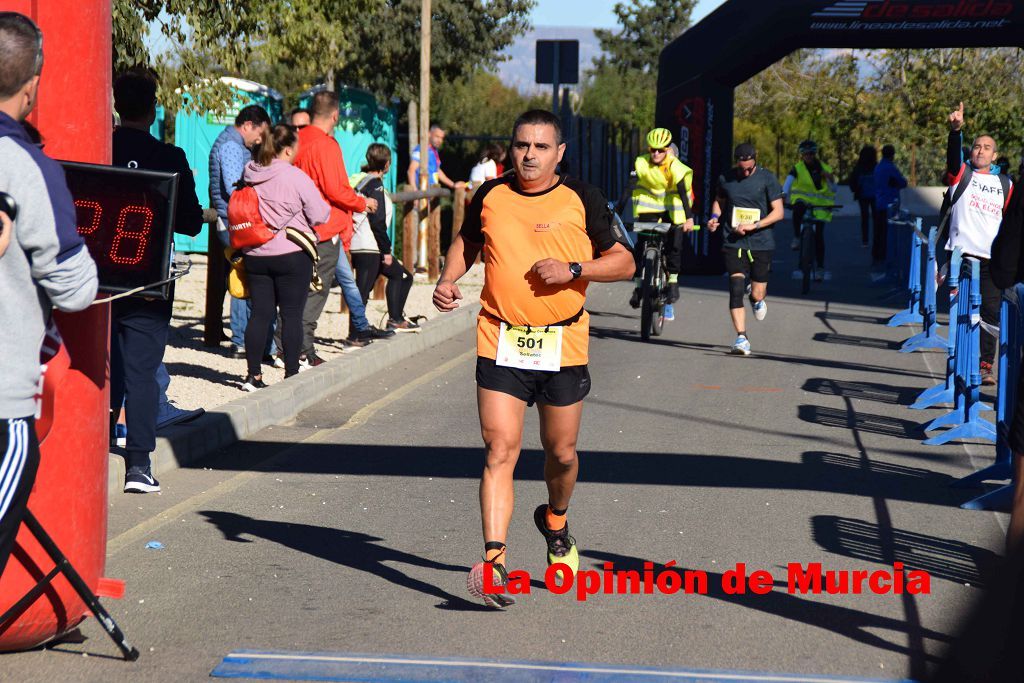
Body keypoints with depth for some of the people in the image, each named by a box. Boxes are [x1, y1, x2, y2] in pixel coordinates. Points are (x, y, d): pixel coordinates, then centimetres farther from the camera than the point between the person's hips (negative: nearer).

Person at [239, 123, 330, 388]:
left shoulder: (250, 173, 2)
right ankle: (291, 375, 5)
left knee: (260, 314, 8)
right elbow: (319, 214, -11)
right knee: (292, 315, 3)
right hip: (292, 255, -5)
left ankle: (253, 376, 9)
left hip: (255, 255, 5)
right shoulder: (295, 177, -15)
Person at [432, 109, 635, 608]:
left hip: (563, 344, 0)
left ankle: (555, 521, 43)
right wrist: (448, 279, 4)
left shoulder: (582, 200, -1)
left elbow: (624, 262, 3)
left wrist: (573, 270, -13)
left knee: (561, 451, 11)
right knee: (499, 449, -12)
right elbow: (466, 241, 23)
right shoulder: (490, 196, 5)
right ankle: (494, 562, -17)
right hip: (500, 342, 0)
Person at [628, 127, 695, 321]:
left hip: (671, 207, -2)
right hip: (648, 205, 2)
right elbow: (631, 186, -7)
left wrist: (689, 218, -38)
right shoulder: (641, 163, -13)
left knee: (673, 245, -11)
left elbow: (683, 193, -28)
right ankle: (638, 285, -1)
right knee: (641, 244, -10)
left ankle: (673, 280, 10)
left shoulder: (676, 167, -21)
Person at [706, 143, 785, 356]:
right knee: (736, 290, -15)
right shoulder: (725, 178, 4)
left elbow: (778, 212, -6)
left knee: (757, 295, 4)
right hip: (733, 243, 1)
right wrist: (714, 218, 0)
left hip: (761, 243, -1)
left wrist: (753, 226, -18)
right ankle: (741, 338, -13)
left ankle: (757, 299, 43)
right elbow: (719, 201, 21)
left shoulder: (767, 179, -4)